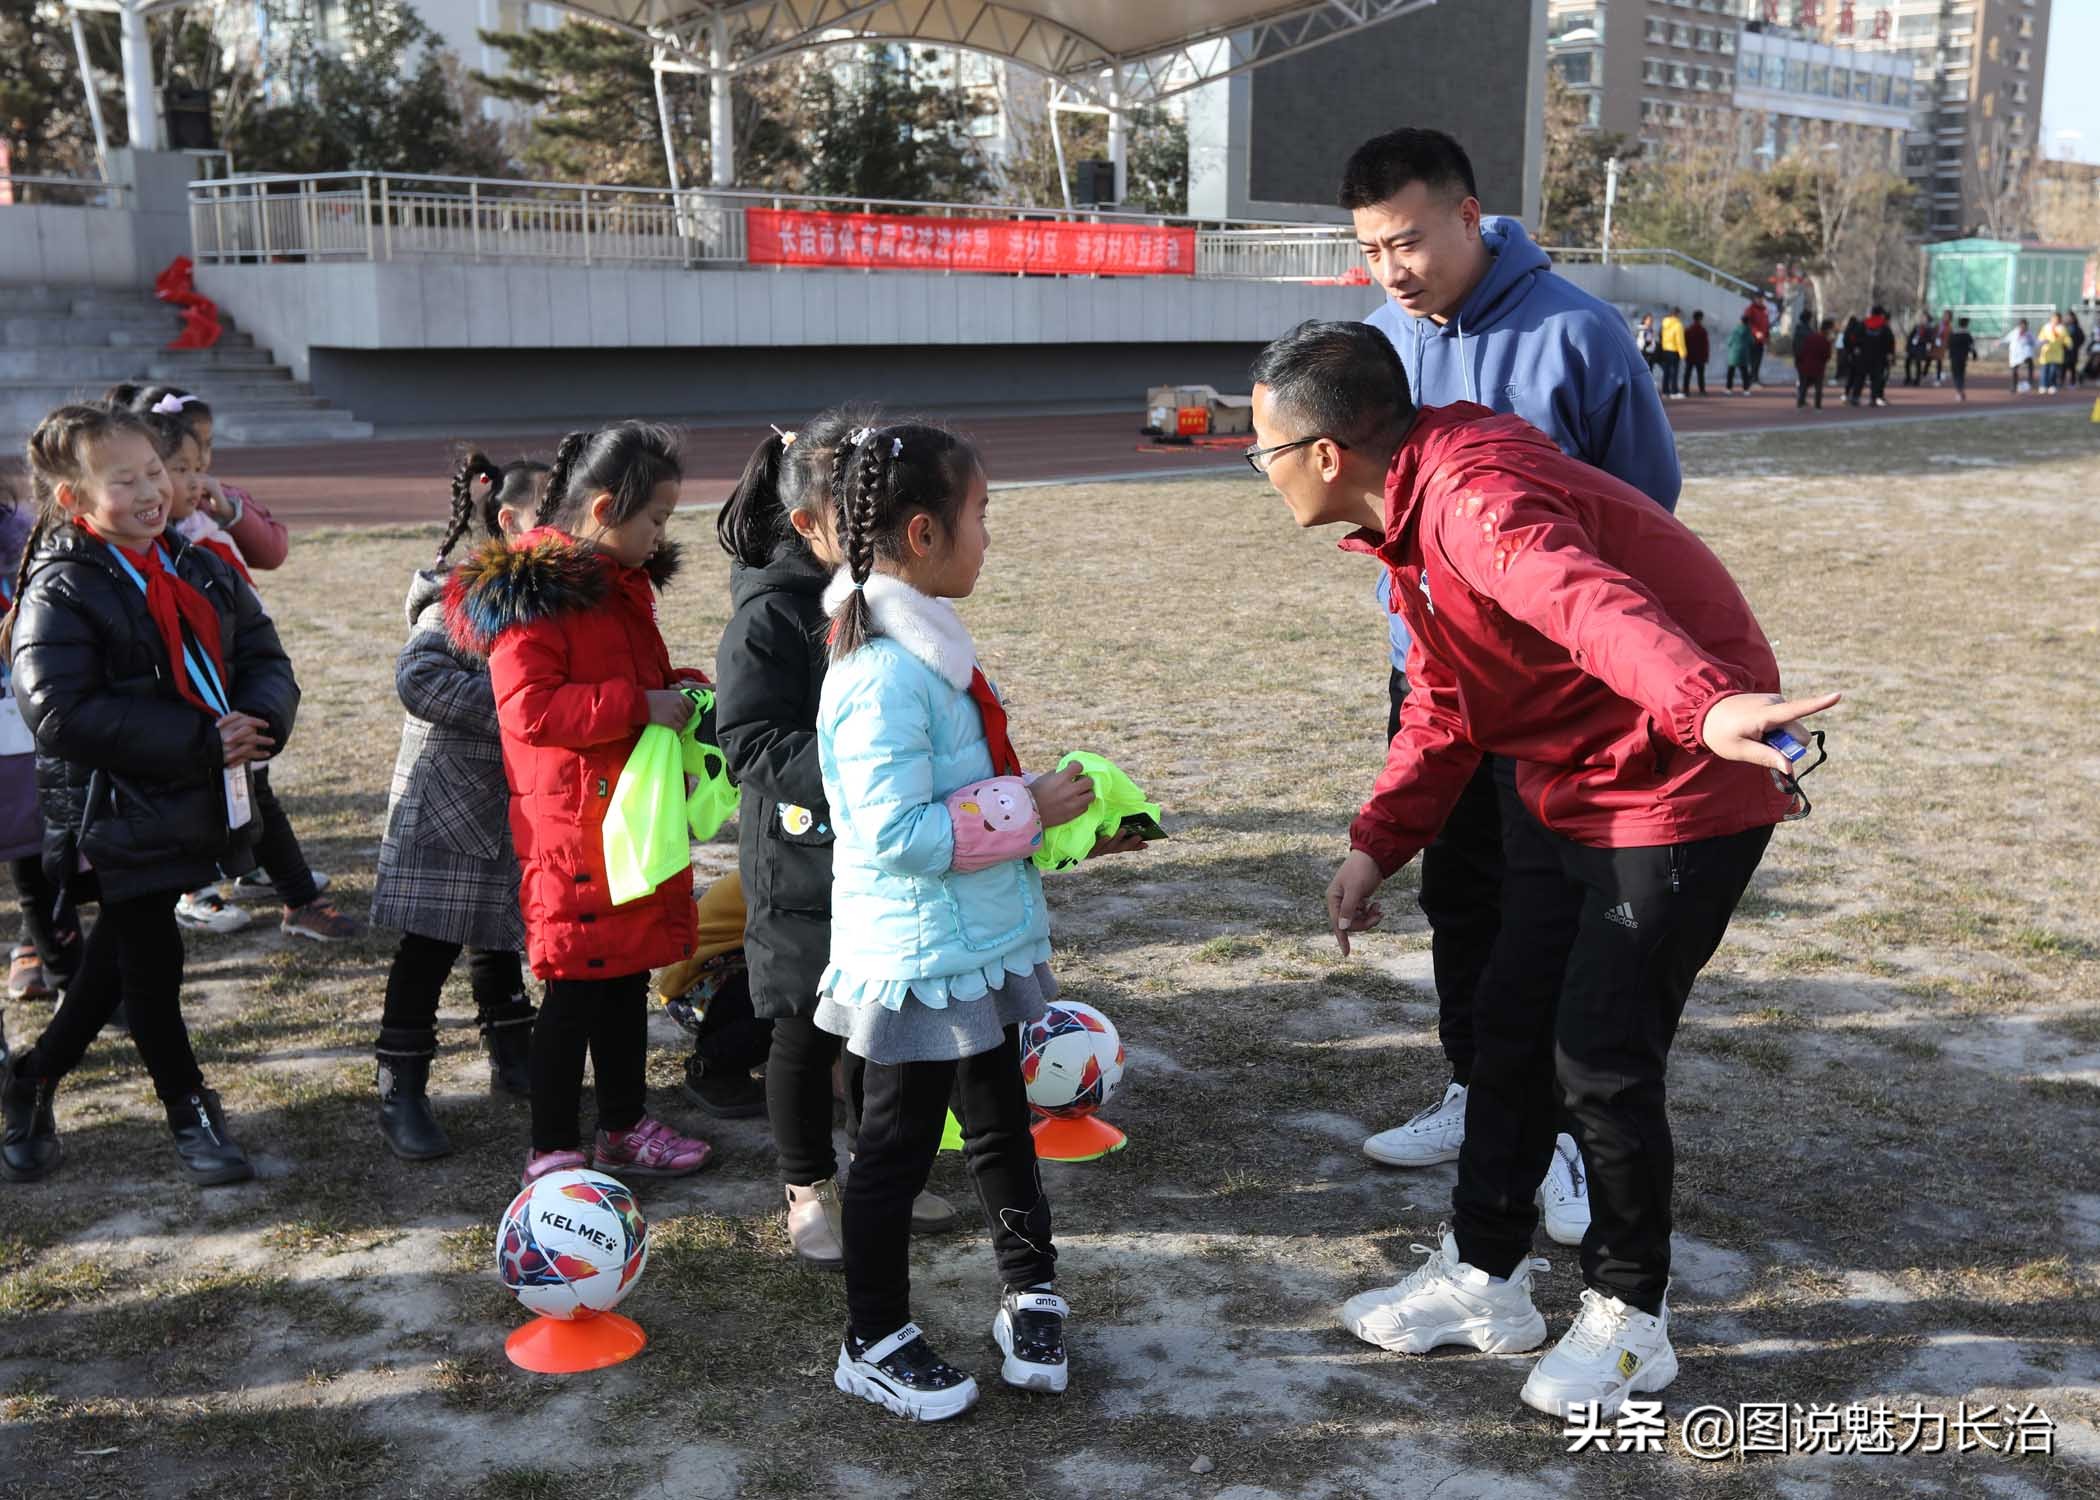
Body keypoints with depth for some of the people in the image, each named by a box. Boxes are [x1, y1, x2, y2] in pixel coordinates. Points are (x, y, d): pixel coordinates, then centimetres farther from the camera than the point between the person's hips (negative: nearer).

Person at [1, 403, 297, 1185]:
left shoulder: (200, 571, 8)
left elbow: (263, 657, 8)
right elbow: (64, 714, -24)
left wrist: (255, 722, -15)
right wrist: (201, 740, -24)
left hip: (202, 805, 7)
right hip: (118, 818, -7)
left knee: (116, 959, 19)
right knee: (151, 961, 5)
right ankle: (189, 1108, 22)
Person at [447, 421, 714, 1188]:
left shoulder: (623, 583, 14)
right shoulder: (533, 593, -16)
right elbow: (527, 709, -24)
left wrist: (681, 688, 8)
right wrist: (641, 706, -24)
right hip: (574, 826, -9)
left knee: (628, 973, 17)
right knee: (577, 987, -2)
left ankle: (625, 1130, 31)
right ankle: (552, 1154, 9)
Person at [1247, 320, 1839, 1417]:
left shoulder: (1474, 495, -28)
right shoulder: (1406, 517, 5)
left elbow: (1588, 600, -50)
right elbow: (1445, 710, 15)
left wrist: (1708, 707, -67)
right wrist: (1377, 844, 9)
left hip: (1679, 789, -10)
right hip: (1563, 786, 10)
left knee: (1601, 1059, -5)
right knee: (1513, 1026, 14)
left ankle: (1629, 1319, 18)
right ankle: (1483, 1280, 30)